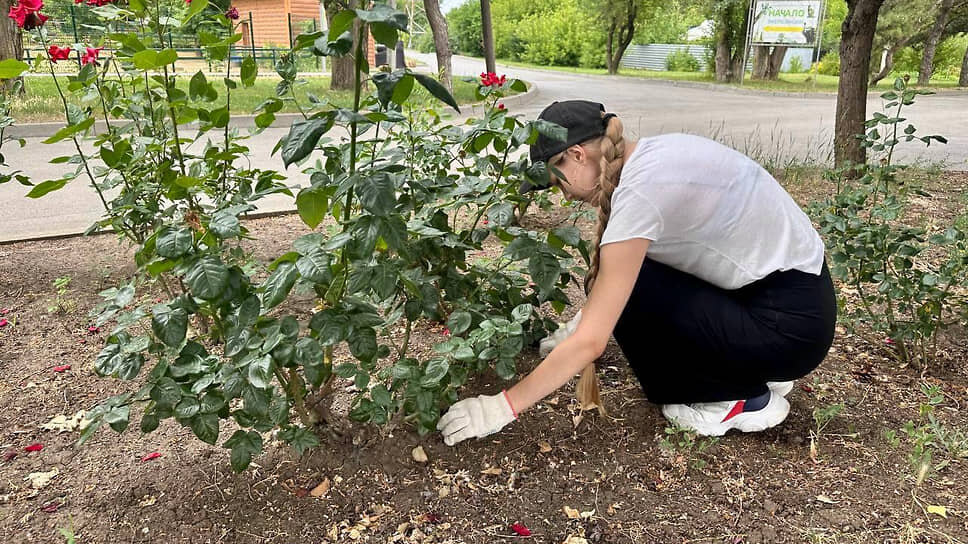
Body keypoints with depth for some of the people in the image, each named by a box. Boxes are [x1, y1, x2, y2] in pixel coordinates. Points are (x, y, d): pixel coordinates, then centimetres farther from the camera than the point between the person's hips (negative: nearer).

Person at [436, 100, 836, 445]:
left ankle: (742, 400, 3)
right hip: (801, 294, 9)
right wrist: (578, 327, 15)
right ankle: (756, 371, 17)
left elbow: (591, 341, -23)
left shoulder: (640, 192, -24)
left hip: (788, 323, -9)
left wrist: (502, 407, -15)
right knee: (618, 281, 7)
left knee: (627, 296, -13)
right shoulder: (653, 153, 2)